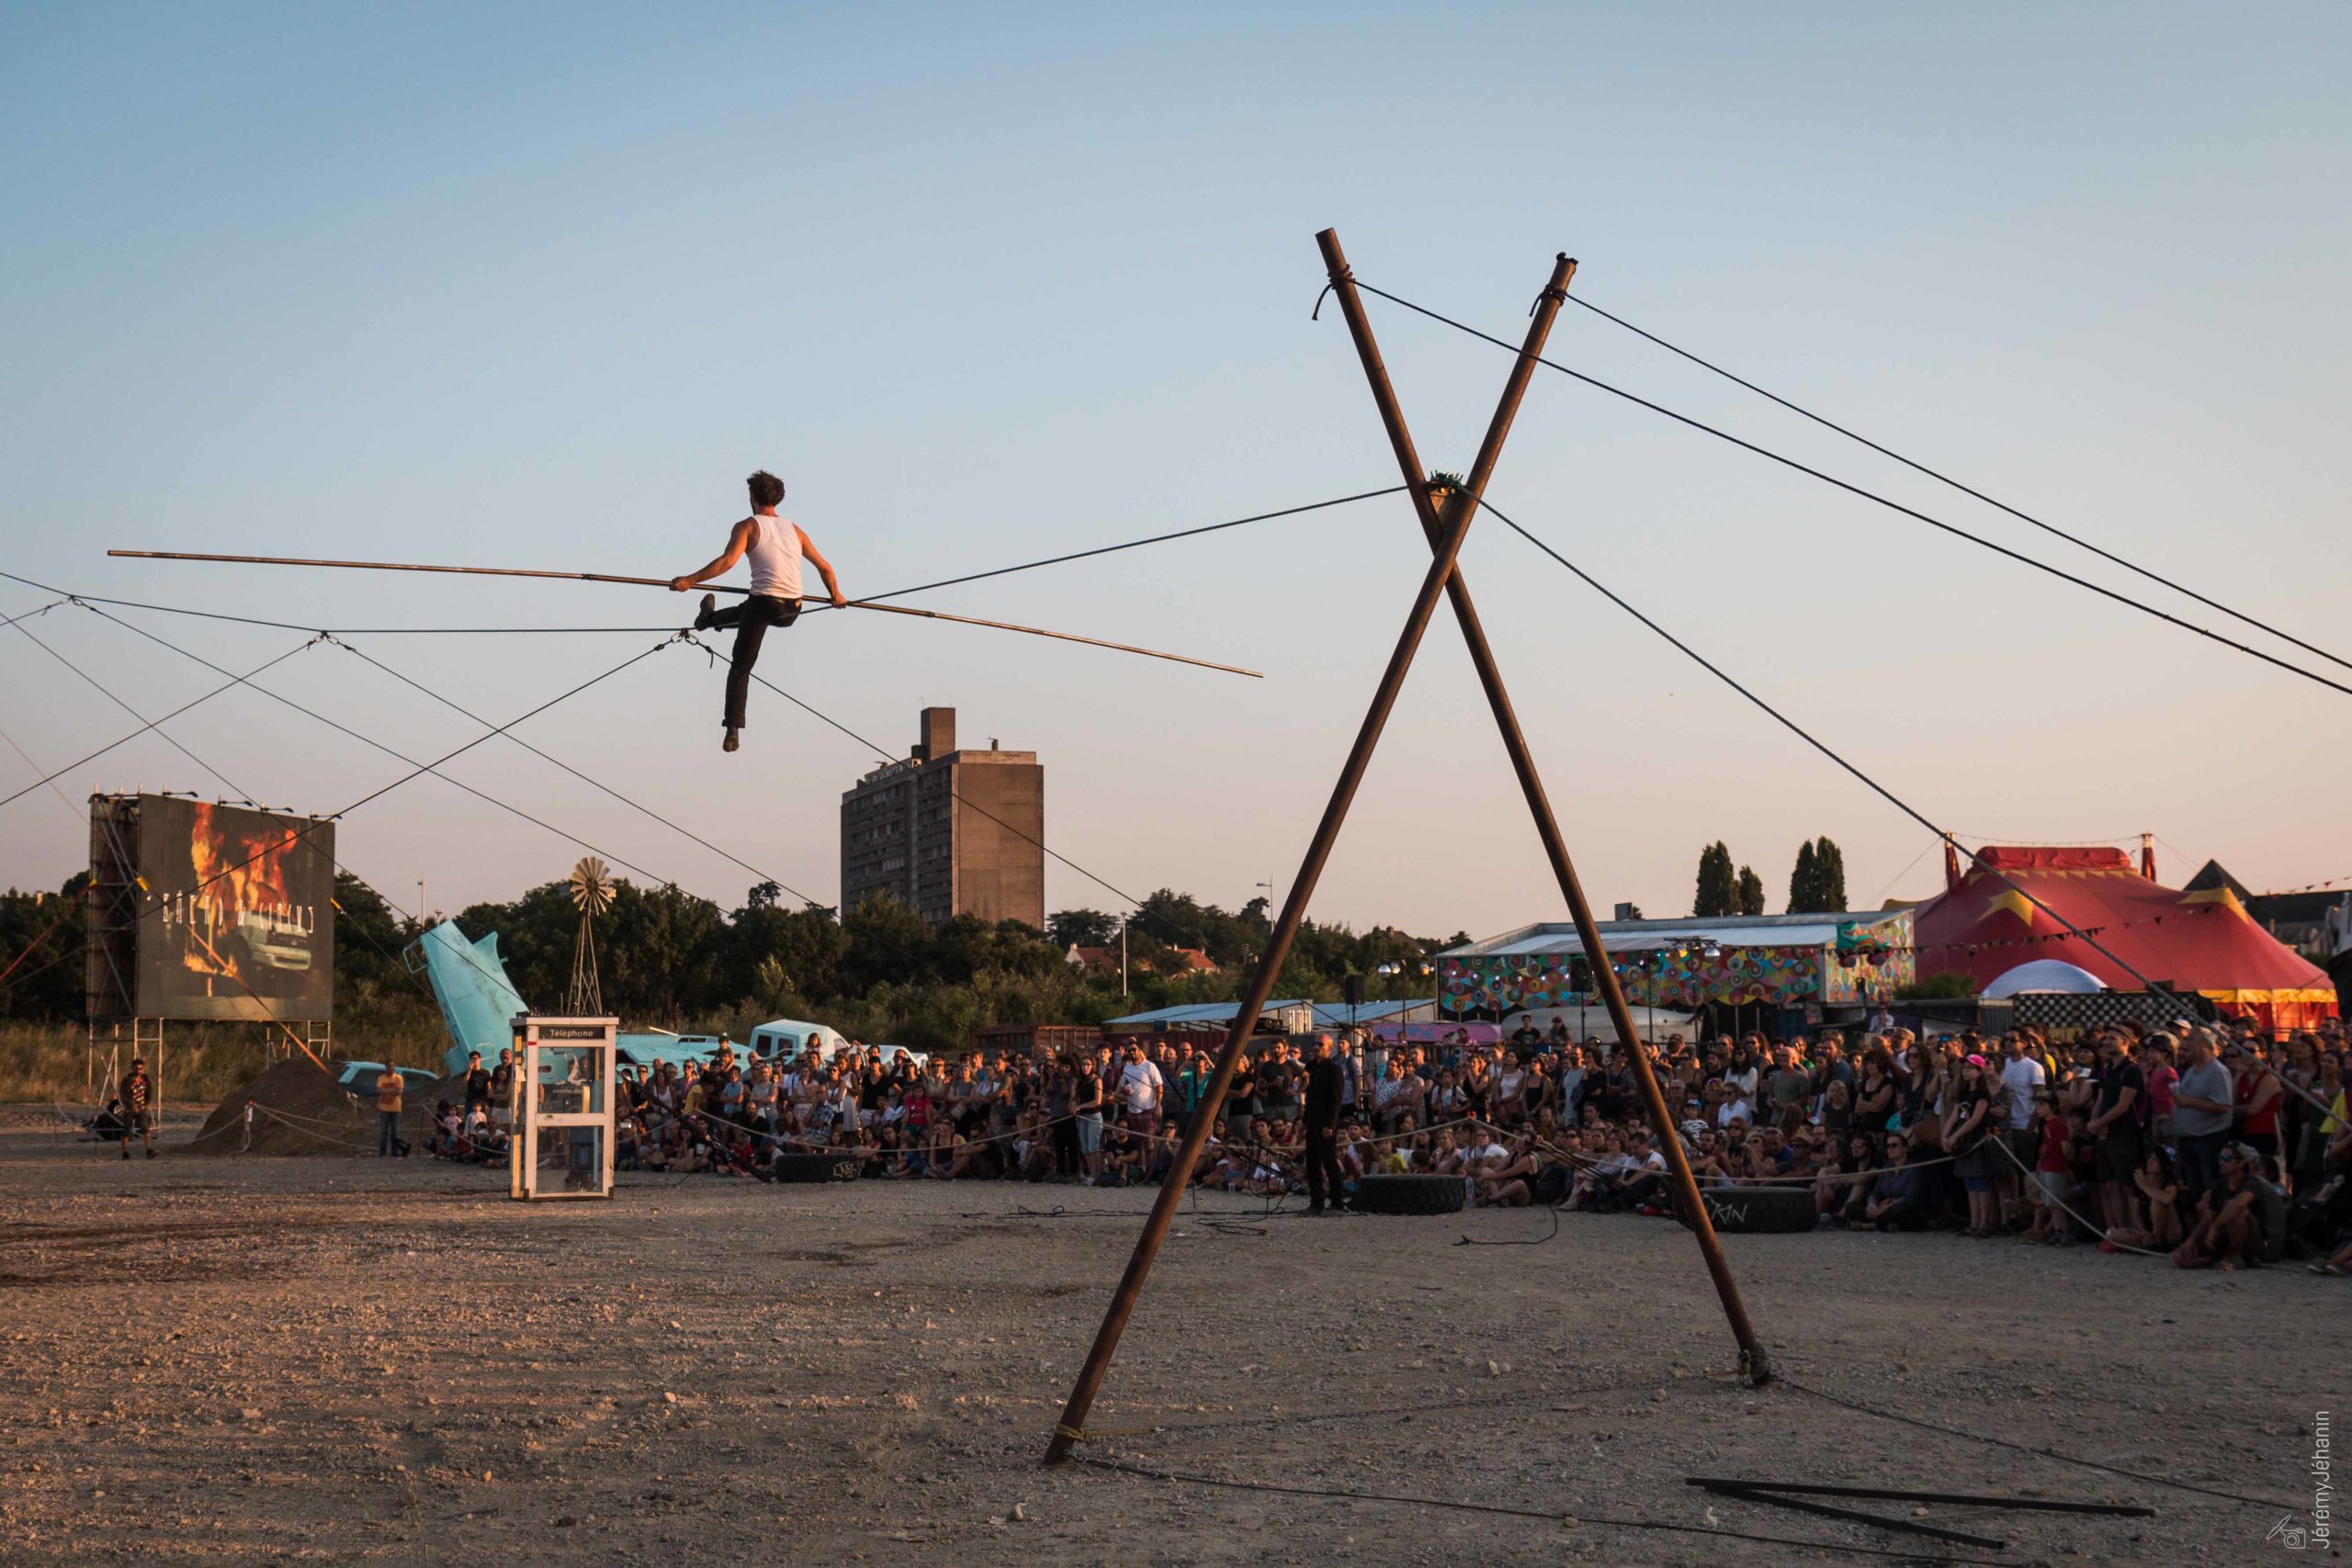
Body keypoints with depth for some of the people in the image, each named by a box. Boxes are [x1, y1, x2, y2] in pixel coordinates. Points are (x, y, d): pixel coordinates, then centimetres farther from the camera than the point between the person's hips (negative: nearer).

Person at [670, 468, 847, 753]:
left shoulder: (747, 526, 1)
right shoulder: (794, 529, 16)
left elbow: (728, 560, -16)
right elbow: (824, 567, 20)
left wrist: (689, 580, -18)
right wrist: (836, 595, 36)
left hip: (765, 601, -5)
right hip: (792, 611, 5)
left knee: (741, 667, 7)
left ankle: (734, 730, 1)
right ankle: (711, 617, 60)